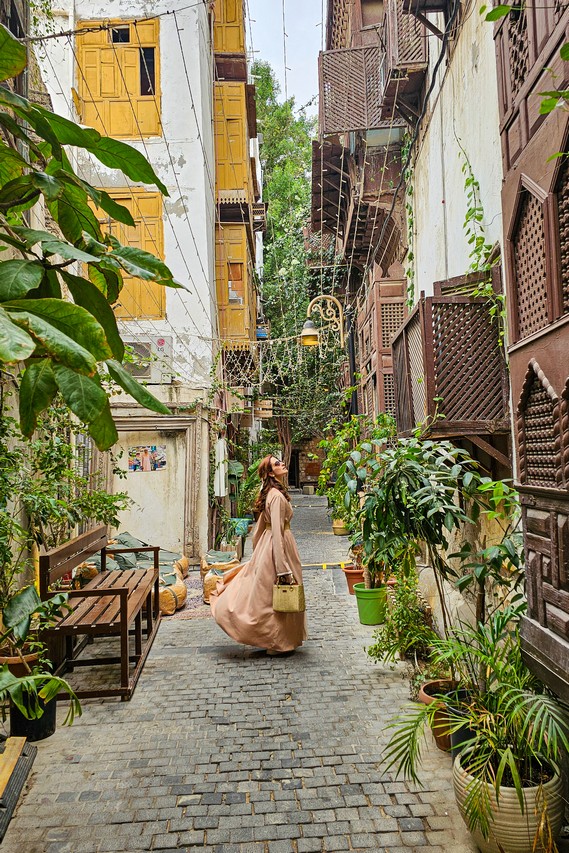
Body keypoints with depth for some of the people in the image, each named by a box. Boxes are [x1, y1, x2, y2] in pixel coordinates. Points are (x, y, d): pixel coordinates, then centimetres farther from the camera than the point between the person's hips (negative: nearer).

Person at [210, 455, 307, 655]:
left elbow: (260, 527, 16)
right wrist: (283, 568, -23)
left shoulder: (270, 493, 10)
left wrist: (258, 553, 23)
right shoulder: (277, 496, -20)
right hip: (277, 547, -9)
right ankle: (278, 643, 15)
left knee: (267, 595, 17)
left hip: (267, 545, 9)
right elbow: (277, 532, -24)